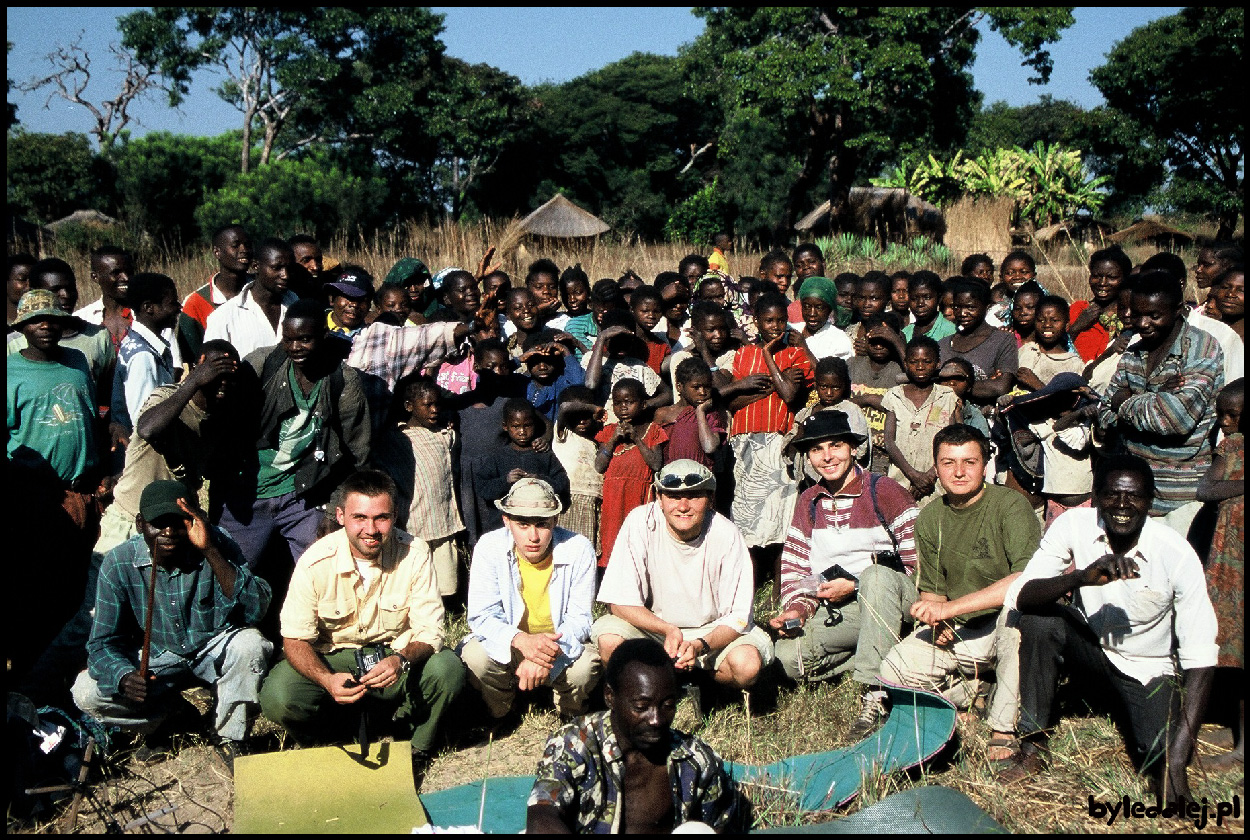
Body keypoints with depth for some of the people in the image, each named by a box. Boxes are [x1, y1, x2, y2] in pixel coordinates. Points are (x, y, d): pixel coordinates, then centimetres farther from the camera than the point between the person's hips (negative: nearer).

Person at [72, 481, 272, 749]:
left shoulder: (215, 544, -21)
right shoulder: (119, 563, -16)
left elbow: (257, 609, -33)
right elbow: (103, 643, -11)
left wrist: (210, 551, -40)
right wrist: (124, 677, -34)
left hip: (216, 647, -2)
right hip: (158, 656, 2)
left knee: (251, 644, -34)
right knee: (86, 693, -19)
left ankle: (230, 741, -11)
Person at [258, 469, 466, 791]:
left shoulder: (414, 554, -13)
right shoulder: (316, 562, -14)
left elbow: (429, 631, -13)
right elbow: (295, 639, -12)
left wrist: (401, 660, -37)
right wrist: (327, 680, -32)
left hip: (395, 659, 0)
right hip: (332, 660, 0)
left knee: (448, 669, -30)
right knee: (277, 697, -29)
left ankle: (415, 753, -2)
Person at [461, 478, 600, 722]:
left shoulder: (579, 550, -18)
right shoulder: (489, 548, -17)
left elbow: (579, 619, -16)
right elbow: (481, 616, -18)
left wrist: (545, 656, -37)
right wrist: (520, 640, -40)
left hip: (561, 645, 0)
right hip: (507, 643, 1)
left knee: (586, 665, -31)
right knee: (475, 656, -29)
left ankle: (572, 719, 6)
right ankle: (497, 717, 5)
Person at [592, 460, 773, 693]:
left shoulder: (727, 535, -18)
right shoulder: (641, 522, -19)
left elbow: (738, 616, -14)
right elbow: (620, 601, -17)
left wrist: (700, 645, -32)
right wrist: (669, 630, -31)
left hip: (711, 630, 0)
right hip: (649, 622, 0)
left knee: (747, 664, -29)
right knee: (610, 641, -30)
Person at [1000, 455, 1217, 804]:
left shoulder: (1176, 555, -22)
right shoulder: (1074, 525, -17)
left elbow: (1200, 657, -24)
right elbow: (1019, 596, -25)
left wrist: (1178, 759, -32)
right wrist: (1082, 577, -45)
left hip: (1147, 671, -1)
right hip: (1090, 649, 1)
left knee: (1161, 766, -23)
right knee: (1039, 620, -29)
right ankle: (1034, 747, -14)